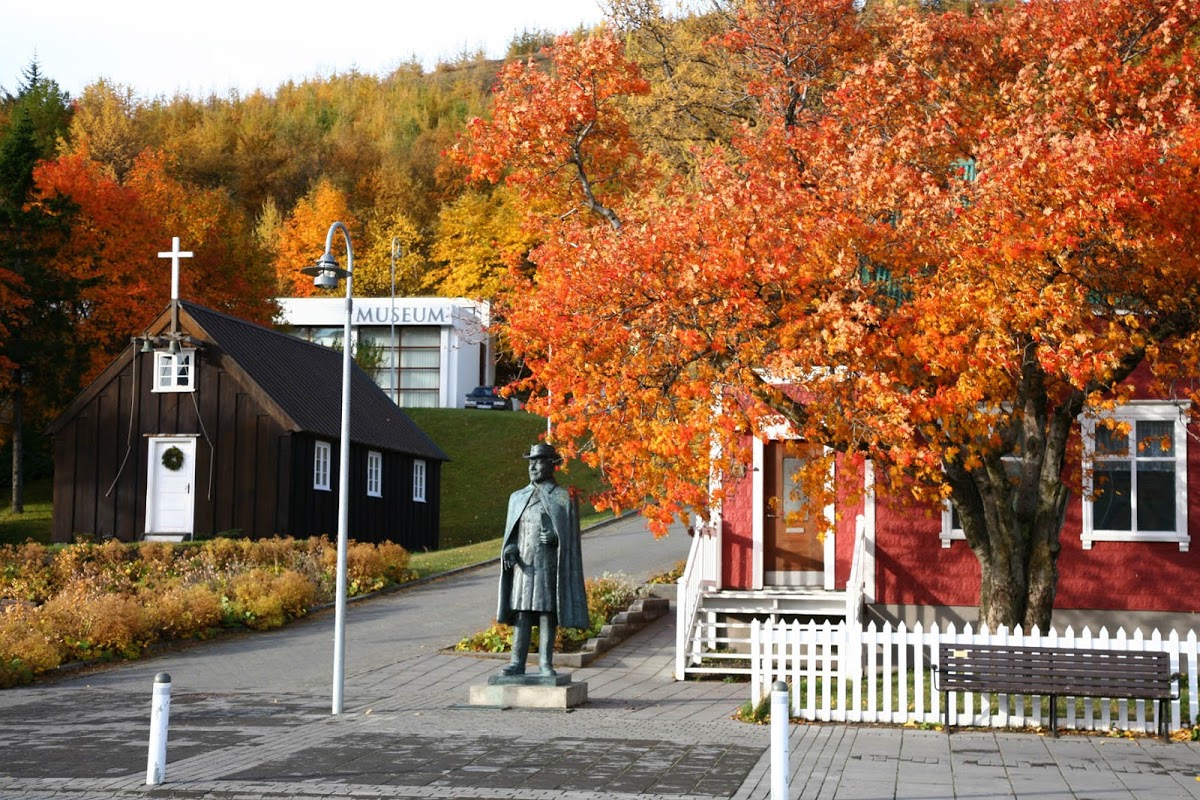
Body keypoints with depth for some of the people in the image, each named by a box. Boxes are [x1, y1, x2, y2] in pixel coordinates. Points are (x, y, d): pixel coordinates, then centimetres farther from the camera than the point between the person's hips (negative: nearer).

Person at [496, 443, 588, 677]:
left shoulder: (564, 498, 2)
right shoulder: (518, 497, 15)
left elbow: (570, 535, 0)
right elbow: (511, 532, 17)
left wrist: (554, 538, -20)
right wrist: (509, 548, -3)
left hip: (549, 564, -3)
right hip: (523, 563, 3)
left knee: (547, 613, -2)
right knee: (521, 613, 1)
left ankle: (545, 663, 2)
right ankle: (517, 662, 3)